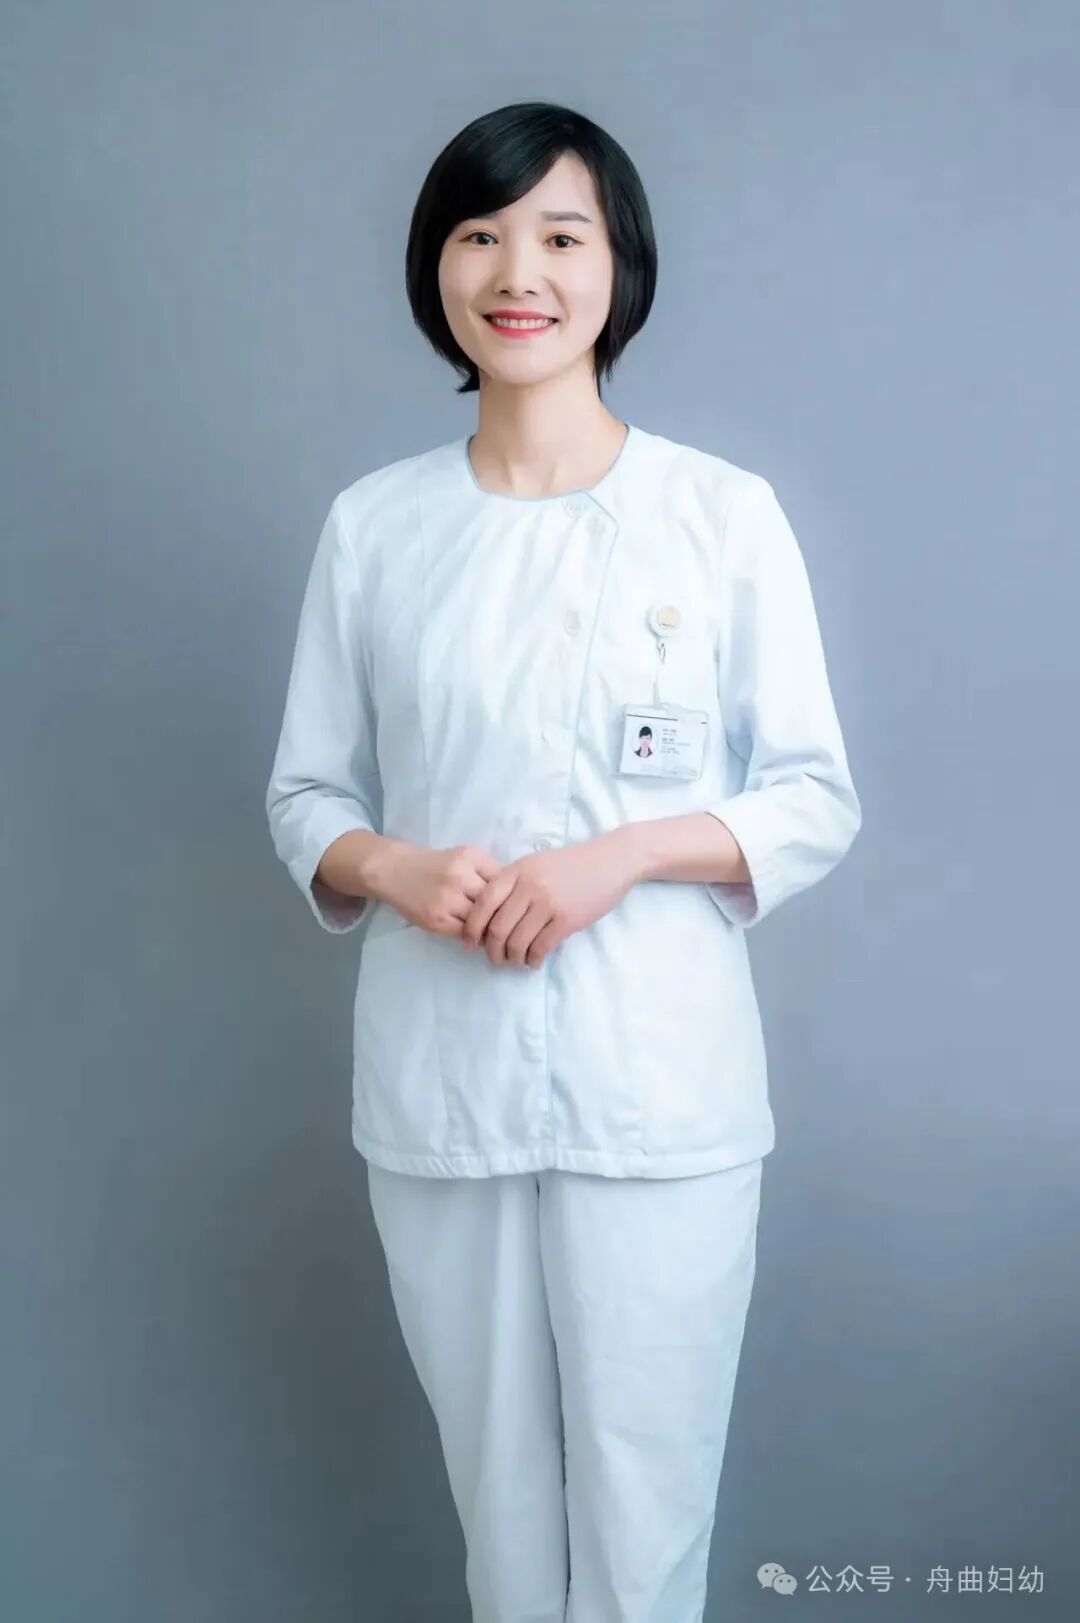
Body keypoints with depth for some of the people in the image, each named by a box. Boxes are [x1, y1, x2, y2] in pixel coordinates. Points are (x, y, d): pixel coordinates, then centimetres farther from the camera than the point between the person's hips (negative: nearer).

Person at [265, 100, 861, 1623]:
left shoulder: (726, 512, -2)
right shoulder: (373, 524, 4)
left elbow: (817, 800, 0)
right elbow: (305, 796, 9)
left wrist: (620, 856, -15)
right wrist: (395, 870, -12)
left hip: (661, 1091, -2)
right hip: (438, 1087, 2)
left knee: (646, 1497, 6)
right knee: (495, 1488, 14)